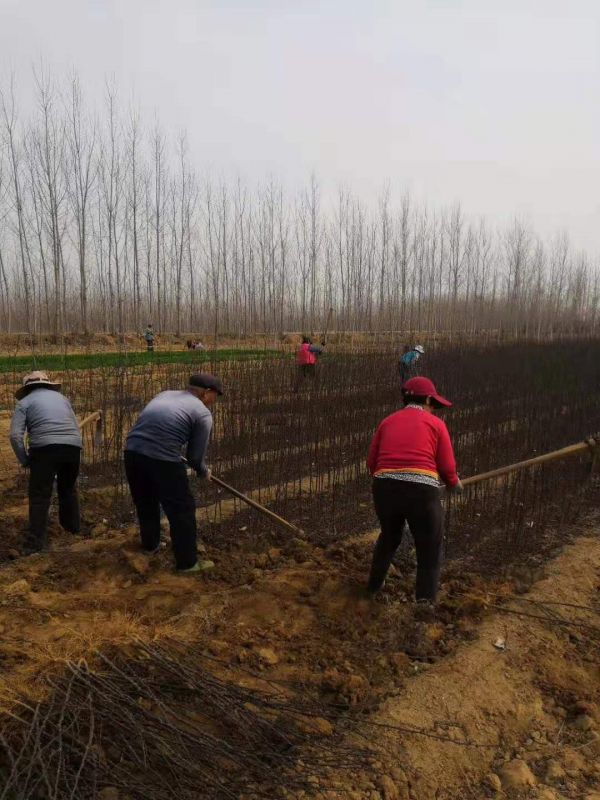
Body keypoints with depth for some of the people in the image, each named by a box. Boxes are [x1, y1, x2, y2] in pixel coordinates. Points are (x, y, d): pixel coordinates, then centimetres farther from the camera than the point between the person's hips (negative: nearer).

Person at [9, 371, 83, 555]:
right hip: (73, 446, 5)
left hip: (46, 448, -4)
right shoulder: (61, 397, 26)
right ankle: (73, 525, 40)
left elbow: (15, 435, 0)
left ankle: (36, 541, 1)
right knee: (68, 488, 25)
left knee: (40, 495, 3)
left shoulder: (24, 402, 11)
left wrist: (24, 460, 9)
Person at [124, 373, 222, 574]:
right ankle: (188, 562, 17)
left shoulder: (165, 395, 22)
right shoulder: (203, 413, 3)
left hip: (133, 451, 7)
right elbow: (196, 456, 3)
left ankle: (150, 544, 46)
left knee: (145, 503, 27)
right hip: (163, 458, -7)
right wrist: (204, 472, 25)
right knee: (182, 509, 9)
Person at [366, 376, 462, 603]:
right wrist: (455, 484, 23)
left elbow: (371, 462, 12)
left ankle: (373, 588, 44)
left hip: (384, 487, 5)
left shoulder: (388, 421, 16)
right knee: (430, 553, 13)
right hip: (421, 491, -4)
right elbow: (447, 467, 3)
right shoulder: (435, 423, 8)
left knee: (389, 538, 30)